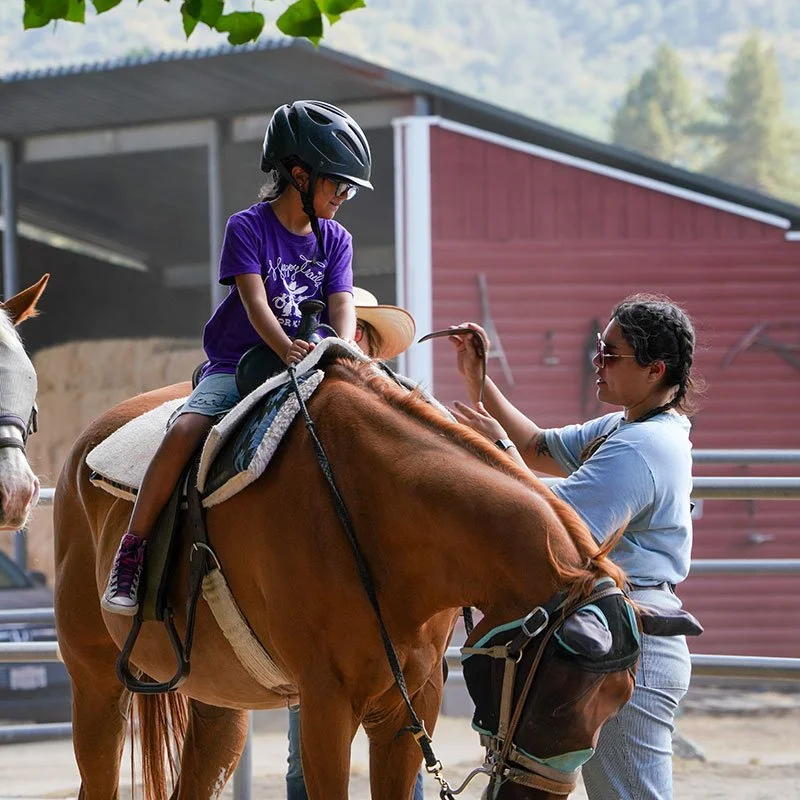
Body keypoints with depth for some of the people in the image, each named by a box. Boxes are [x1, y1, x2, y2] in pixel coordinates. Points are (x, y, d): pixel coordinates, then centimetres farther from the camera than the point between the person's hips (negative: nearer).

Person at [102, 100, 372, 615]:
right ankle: (130, 553, -23)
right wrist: (285, 347, -34)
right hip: (238, 364, -4)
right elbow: (255, 301, -16)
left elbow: (342, 305, -4)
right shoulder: (248, 228, -4)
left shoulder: (335, 240, 9)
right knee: (186, 429, -29)